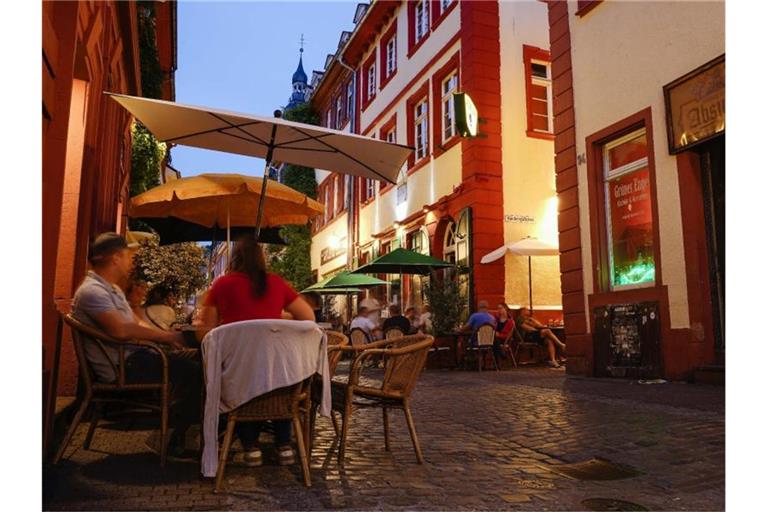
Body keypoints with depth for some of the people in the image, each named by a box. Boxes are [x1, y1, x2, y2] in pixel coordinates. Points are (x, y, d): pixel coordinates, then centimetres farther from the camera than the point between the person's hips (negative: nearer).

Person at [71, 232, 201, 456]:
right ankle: (177, 439, -2)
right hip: (119, 367, -10)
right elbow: (121, 330, -30)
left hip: (131, 356, 10)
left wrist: (167, 337, -2)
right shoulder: (91, 291, -16)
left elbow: (136, 325, 15)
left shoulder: (113, 289, 18)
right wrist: (168, 336, -21)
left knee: (193, 361, 7)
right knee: (194, 371, -16)